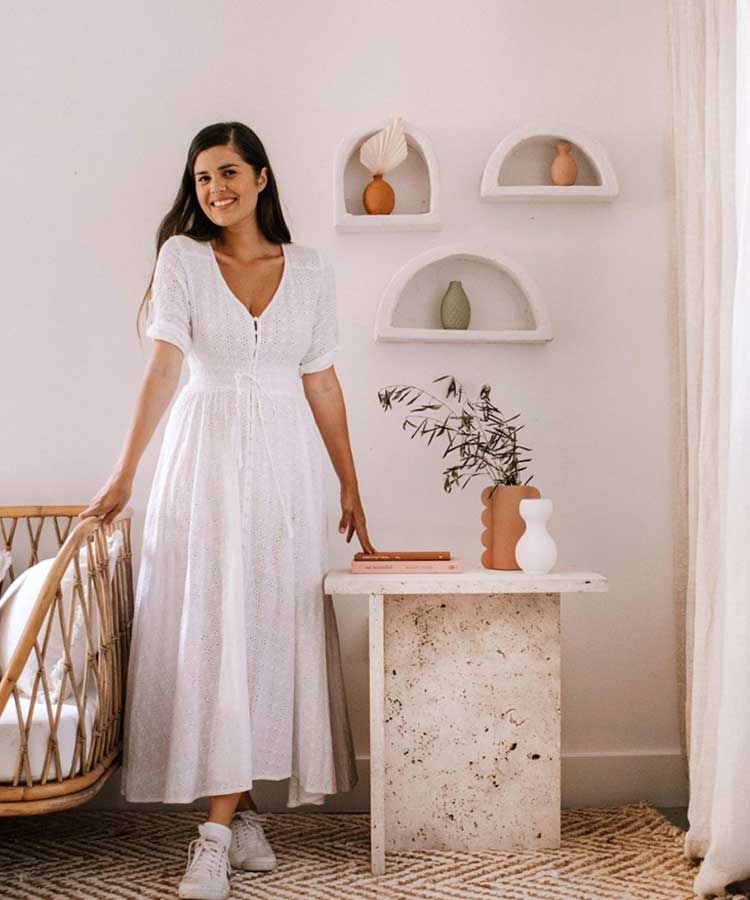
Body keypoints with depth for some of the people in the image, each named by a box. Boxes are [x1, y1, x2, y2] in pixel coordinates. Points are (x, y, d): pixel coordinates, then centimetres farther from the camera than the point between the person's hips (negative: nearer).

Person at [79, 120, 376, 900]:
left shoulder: (309, 270, 6)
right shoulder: (183, 257, 0)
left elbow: (322, 382, 9)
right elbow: (164, 366, -8)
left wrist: (350, 485, 9)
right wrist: (124, 474, -16)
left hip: (285, 461, 2)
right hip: (207, 455, -2)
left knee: (273, 629, -1)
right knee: (210, 629, -4)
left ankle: (225, 820, 7)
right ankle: (233, 818, 6)